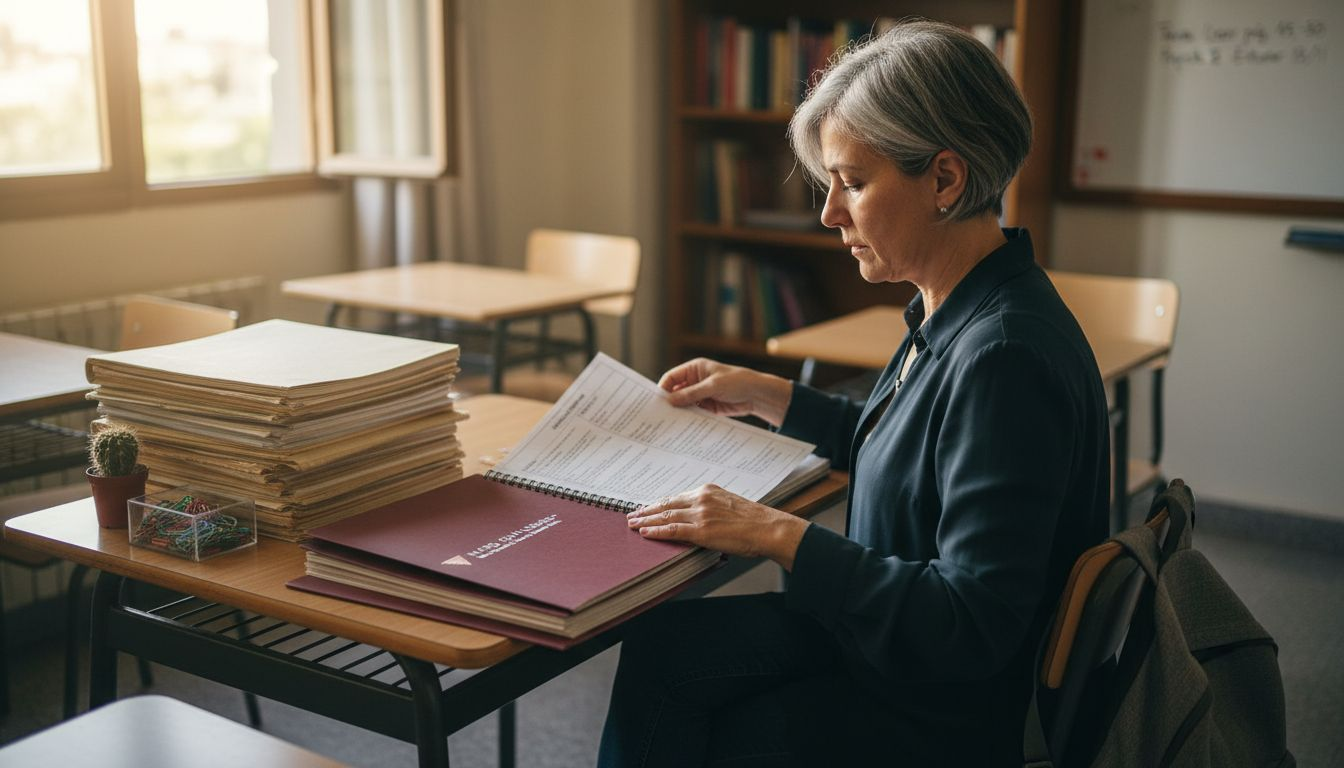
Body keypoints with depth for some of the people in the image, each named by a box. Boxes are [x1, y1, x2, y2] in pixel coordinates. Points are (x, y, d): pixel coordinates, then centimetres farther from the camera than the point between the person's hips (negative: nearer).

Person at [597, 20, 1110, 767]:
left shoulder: (1007, 355, -30)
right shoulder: (954, 313, 0)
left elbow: (969, 627, -29)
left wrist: (783, 535, -27)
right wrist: (767, 396, 12)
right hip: (890, 636, 9)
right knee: (657, 644, 7)